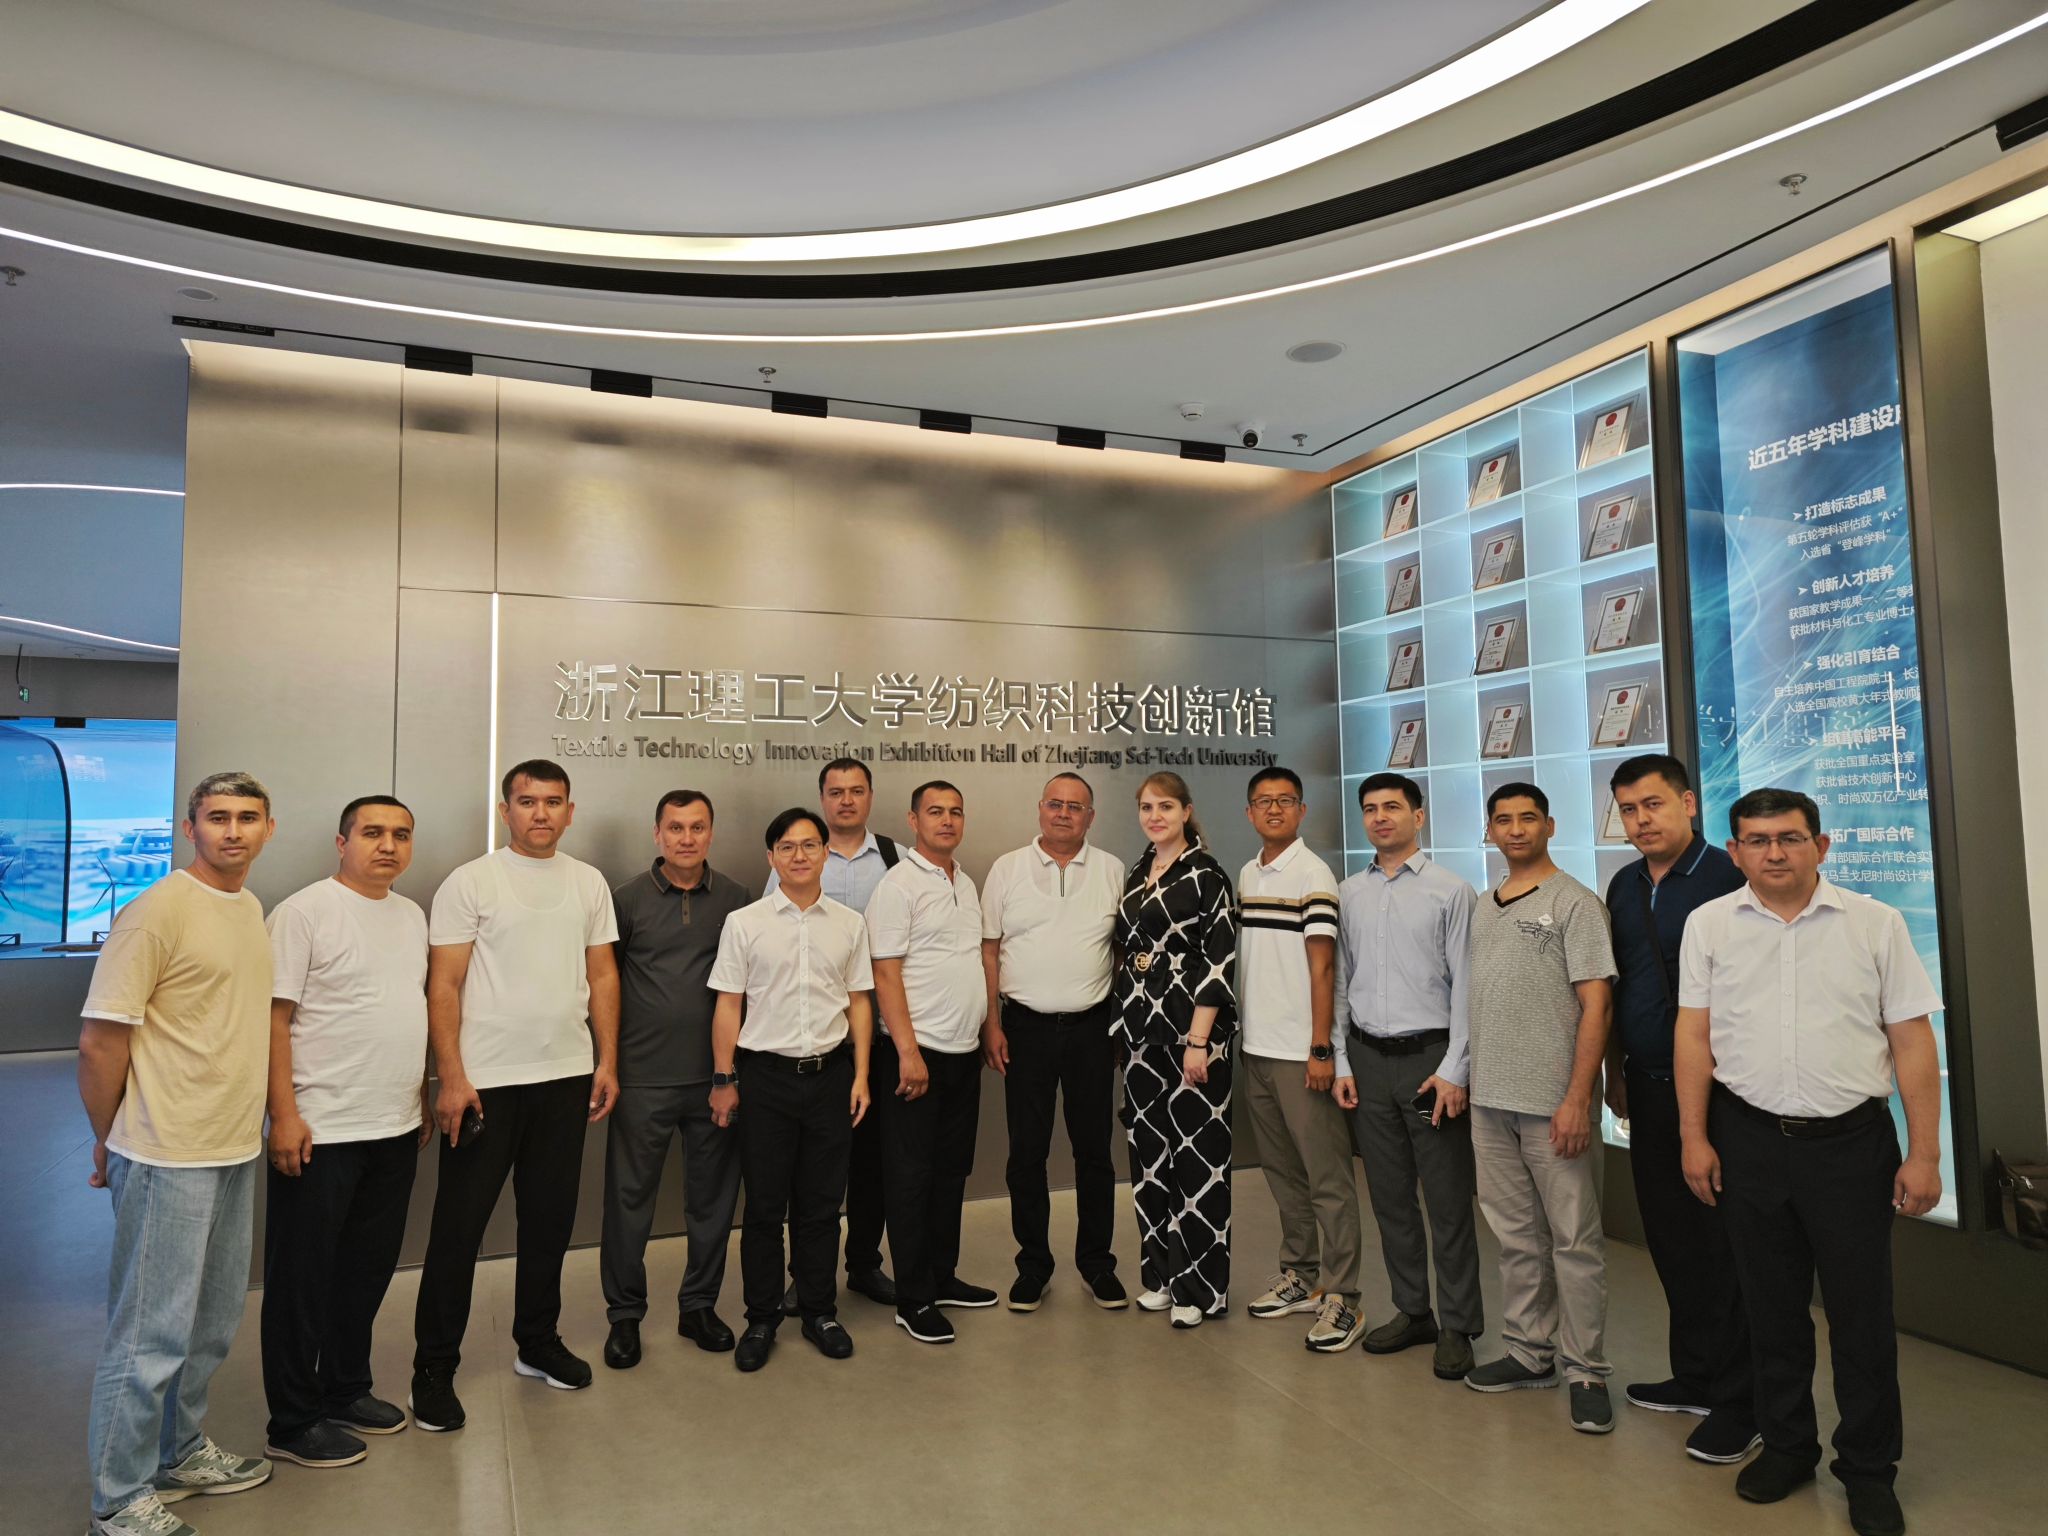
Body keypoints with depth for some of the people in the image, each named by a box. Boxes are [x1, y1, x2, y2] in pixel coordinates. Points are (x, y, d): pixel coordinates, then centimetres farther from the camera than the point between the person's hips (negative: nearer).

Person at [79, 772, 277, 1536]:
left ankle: (181, 1452, 37)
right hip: (169, 1158, -8)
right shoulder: (157, 913, -16)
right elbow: (99, 1042, -15)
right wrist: (110, 1143, -5)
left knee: (212, 1323, 20)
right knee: (153, 1332, 3)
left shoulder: (251, 909, 9)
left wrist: (257, 1120, 15)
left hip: (236, 1152, 8)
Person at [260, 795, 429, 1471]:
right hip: (320, 1132, -7)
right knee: (303, 1280, 6)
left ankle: (346, 1391, 34)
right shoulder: (304, 913, -11)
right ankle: (294, 1422, 20)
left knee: (368, 1269, 18)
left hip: (395, 1130, 7)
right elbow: (274, 1020, -13)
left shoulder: (411, 914, 11)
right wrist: (285, 1116, -17)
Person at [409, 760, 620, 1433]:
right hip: (486, 1080, -4)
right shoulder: (470, 882, -6)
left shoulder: (589, 883, 7)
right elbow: (443, 985, -8)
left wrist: (607, 1060, 5)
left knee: (550, 1218, 15)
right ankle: (434, 1366, 18)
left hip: (567, 1078, 4)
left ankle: (538, 1342, 31)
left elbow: (602, 975, 10)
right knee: (460, 1225, 4)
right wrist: (452, 1078, -13)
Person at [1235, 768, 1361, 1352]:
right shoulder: (1246, 875, 12)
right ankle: (1300, 1275, 28)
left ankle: (1341, 1296, 8)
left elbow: (1322, 965, -13)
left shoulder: (1313, 875, -9)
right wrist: (1238, 1031, 13)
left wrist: (1321, 1048, -16)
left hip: (1301, 1052, -7)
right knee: (1282, 1171, 16)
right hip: (1256, 1047, 7)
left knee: (1327, 1177, 0)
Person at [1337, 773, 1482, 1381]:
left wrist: (1454, 1070, -12)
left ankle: (1458, 1326, 17)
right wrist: (1341, 1064, 6)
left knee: (1448, 1200, 2)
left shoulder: (1451, 891, -4)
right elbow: (1338, 982, 11)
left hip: (1430, 1057, -4)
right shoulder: (1348, 894, 9)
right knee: (1389, 1195, 13)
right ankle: (1412, 1310, 28)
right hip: (1368, 1058, 4)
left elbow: (1465, 986, -7)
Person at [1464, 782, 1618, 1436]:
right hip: (1489, 1099, 6)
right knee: (1516, 1235, 15)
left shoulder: (1574, 902, -7)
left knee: (1574, 1240, 2)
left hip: (1553, 1104, -6)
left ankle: (1586, 1370, 14)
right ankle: (1529, 1352, 27)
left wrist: (1577, 1098, -17)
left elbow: (1595, 1004, -12)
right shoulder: (1483, 910, 13)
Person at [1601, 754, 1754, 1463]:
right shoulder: (1623, 886, 10)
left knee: (1721, 1243, 1)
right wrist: (1615, 1073, 15)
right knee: (1669, 1236, 15)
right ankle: (1693, 1377, 30)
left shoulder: (1728, 878, -12)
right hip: (1648, 1086, 7)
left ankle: (1737, 1403, 14)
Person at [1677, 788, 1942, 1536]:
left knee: (1862, 1311, 8)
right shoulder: (1709, 925, 2)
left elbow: (1912, 1040, -1)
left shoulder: (1875, 923, -1)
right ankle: (1787, 1445, 32)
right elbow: (1694, 1035, 1)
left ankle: (1869, 1469, 26)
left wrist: (1924, 1153, -4)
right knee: (1771, 1304, 14)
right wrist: (1694, 1138, -2)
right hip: (1749, 1139, 1)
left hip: (1852, 1140, -1)